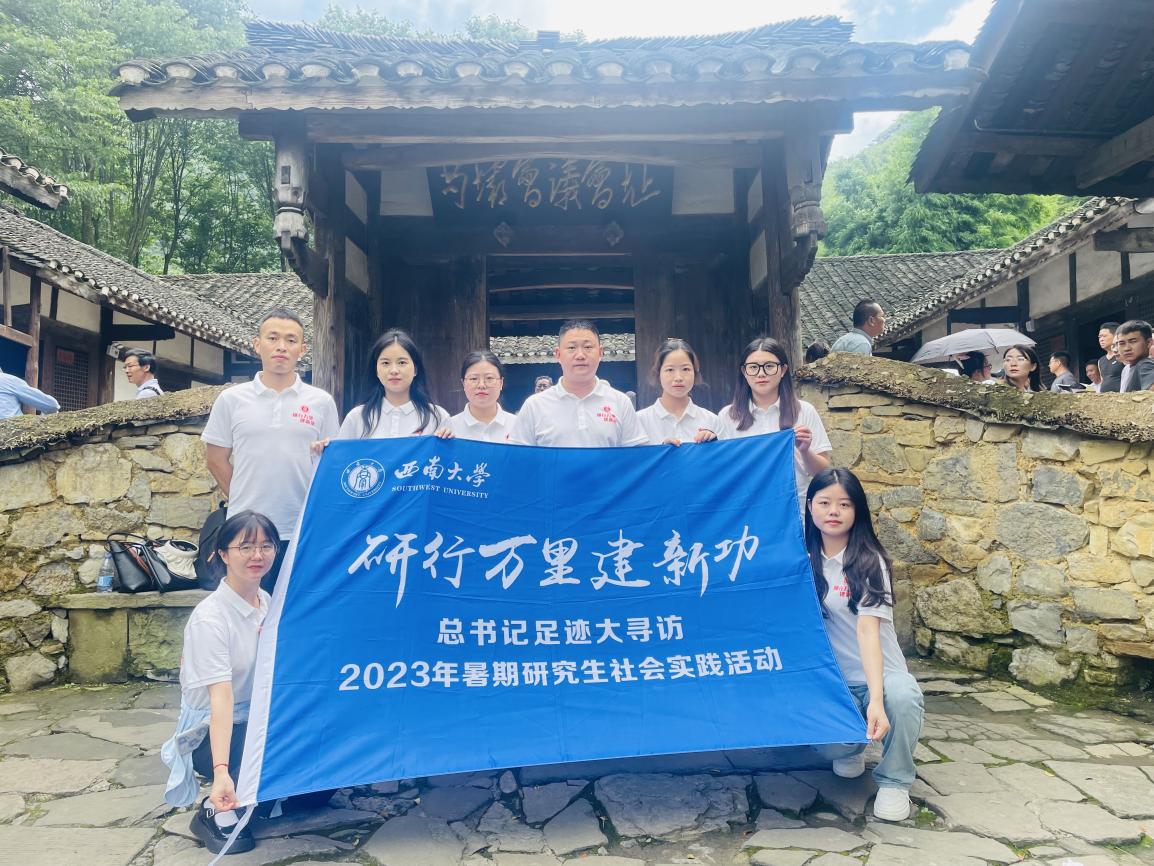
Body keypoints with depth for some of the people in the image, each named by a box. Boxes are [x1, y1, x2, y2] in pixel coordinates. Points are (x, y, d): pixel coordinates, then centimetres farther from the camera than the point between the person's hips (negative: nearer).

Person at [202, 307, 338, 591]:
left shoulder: (321, 402, 4)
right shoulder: (231, 399, 4)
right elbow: (216, 460, 10)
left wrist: (311, 507, 3)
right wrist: (246, 501, 9)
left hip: (303, 533, 0)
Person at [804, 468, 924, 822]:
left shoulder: (867, 561, -11)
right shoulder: (805, 558, 2)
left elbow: (868, 630, -25)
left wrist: (876, 699, -36)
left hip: (877, 675, -2)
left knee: (902, 696, -37)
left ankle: (893, 781, -5)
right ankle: (849, 749, 12)